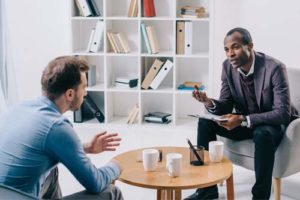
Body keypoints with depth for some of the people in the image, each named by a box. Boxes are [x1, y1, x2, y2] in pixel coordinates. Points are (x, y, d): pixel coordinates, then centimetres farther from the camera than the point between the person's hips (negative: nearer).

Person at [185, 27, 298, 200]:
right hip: (243, 121, 6)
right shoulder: (228, 66, -8)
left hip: (273, 123, -6)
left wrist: (244, 120, -36)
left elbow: (283, 113, -28)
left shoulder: (275, 68, -25)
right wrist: (210, 103, -27)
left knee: (263, 134, -38)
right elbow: (226, 106, -3)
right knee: (205, 122, -12)